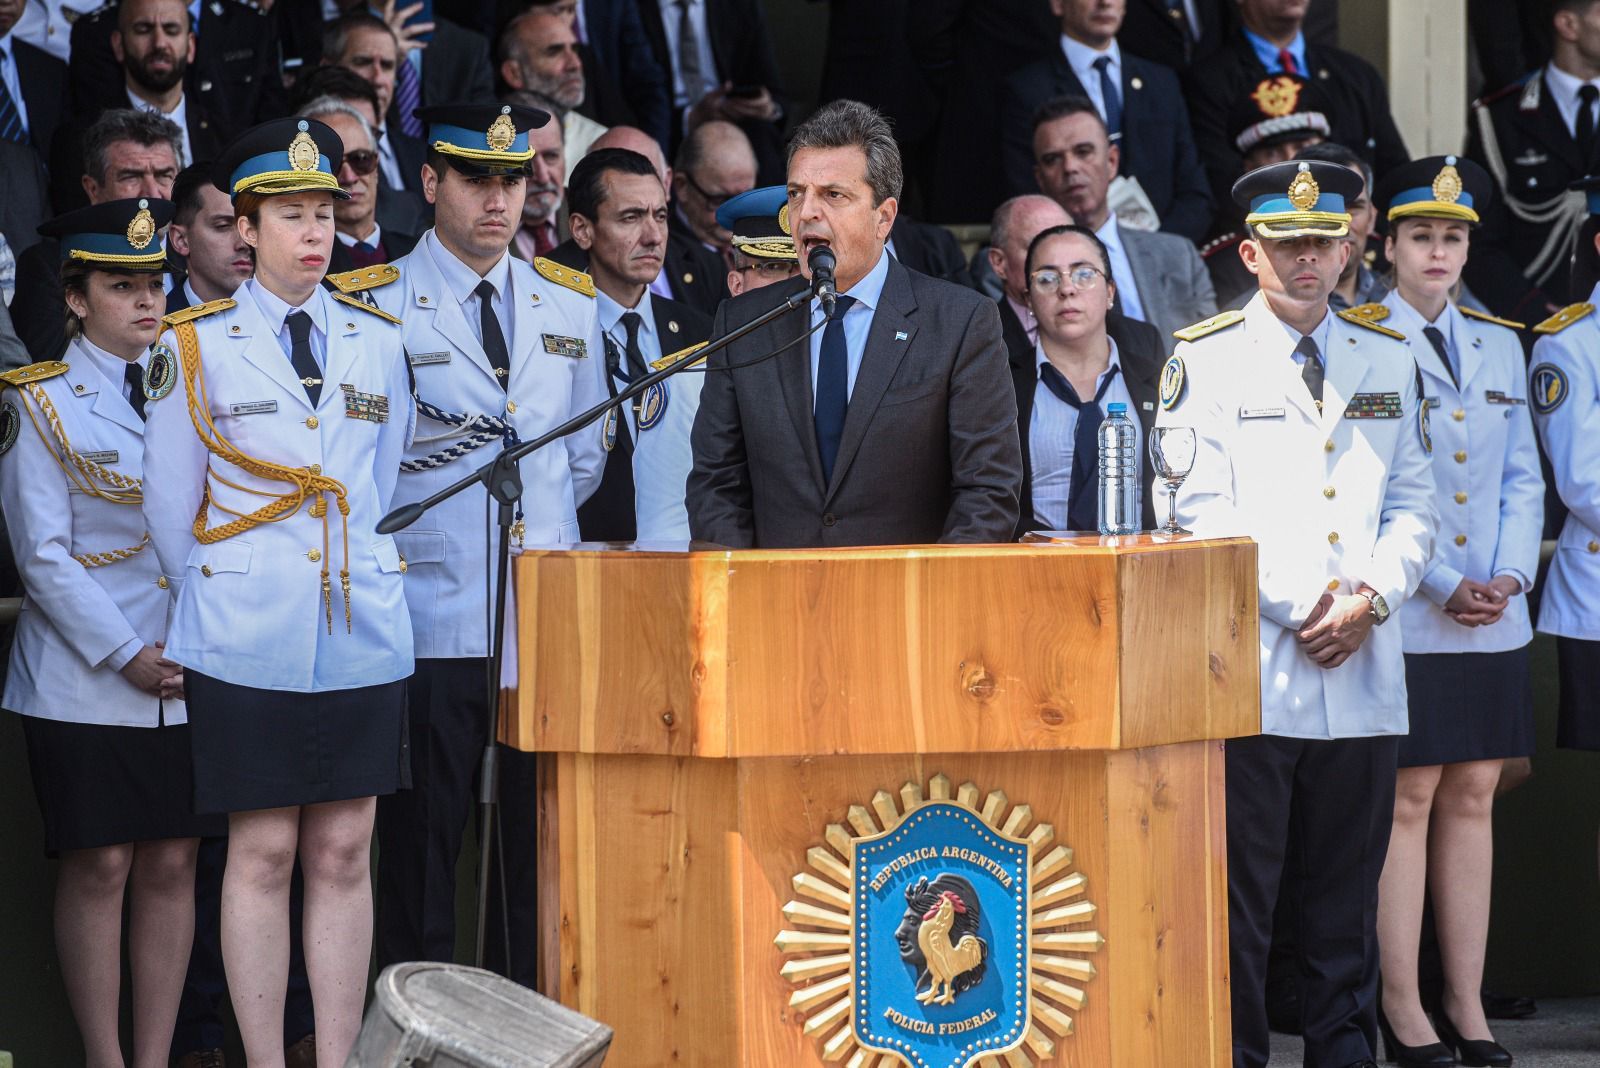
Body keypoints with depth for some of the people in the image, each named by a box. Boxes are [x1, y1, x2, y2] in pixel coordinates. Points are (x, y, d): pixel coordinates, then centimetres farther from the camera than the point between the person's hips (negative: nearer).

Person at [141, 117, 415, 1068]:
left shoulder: (379, 341, 9)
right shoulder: (195, 346, 1)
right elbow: (171, 509, 7)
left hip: (363, 634, 3)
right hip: (249, 643, -3)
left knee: (344, 854, 3)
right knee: (263, 855, -1)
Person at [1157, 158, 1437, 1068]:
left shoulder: (1390, 360, 14)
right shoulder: (1203, 360, 2)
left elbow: (1414, 505, 12)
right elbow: (1199, 512, -5)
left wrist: (1371, 598, -6)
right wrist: (1300, 607, -11)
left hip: (1364, 670, 4)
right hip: (1251, 668, -4)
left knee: (1349, 888, 7)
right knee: (1240, 890, -3)